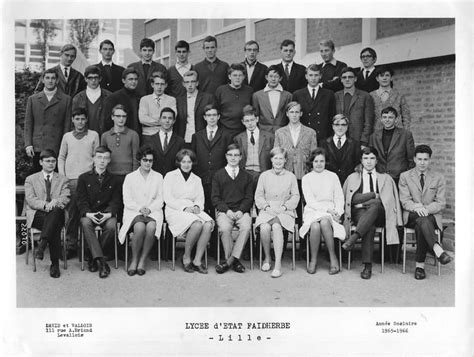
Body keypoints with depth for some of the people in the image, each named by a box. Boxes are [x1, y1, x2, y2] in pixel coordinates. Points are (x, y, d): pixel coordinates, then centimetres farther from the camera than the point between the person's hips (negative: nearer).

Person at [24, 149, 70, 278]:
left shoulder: (63, 179, 21)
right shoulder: (31, 179, 18)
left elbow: (65, 199, 4)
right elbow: (30, 200, 1)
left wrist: (55, 202, -21)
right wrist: (45, 205, -20)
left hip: (57, 214, 1)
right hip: (37, 215, -1)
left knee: (56, 210, -39)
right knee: (55, 228, -35)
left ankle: (42, 244, -42)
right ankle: (55, 263, -34)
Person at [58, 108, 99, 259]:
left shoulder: (93, 135, 10)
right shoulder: (67, 136, 14)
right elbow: (61, 158, 17)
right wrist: (62, 177, 7)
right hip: (70, 180, 1)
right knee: (71, 214, -1)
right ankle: (71, 246, 6)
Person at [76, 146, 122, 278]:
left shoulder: (114, 180, 13)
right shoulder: (84, 178, 11)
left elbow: (116, 201, 5)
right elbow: (81, 200, 3)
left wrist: (109, 214, -15)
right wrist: (88, 213, -17)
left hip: (107, 214, 0)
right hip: (89, 214, 0)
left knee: (111, 226, -32)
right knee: (85, 223, -34)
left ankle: (94, 257, -14)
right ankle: (101, 260, -34)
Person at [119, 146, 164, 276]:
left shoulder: (158, 177, 16)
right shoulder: (130, 177, 13)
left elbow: (160, 200, 9)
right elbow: (127, 200, 5)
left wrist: (149, 208, -9)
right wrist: (140, 208, -12)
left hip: (153, 211, 1)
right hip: (133, 211, -1)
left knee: (151, 227, -34)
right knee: (139, 227, -35)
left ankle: (142, 260, -19)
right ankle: (134, 260, -16)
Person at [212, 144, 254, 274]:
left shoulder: (246, 176, 18)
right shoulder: (218, 175, 14)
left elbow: (249, 198, 11)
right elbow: (215, 198, 7)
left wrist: (241, 211, -8)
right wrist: (227, 210, -9)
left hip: (242, 211, 1)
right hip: (224, 211, -1)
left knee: (246, 227, -31)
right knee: (225, 228, -32)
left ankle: (230, 261, -23)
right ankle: (234, 261, -16)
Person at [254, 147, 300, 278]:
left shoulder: (291, 176, 11)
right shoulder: (264, 176, 12)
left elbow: (295, 196, 7)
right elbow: (258, 196, 8)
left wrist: (284, 207, -9)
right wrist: (267, 206, -9)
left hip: (285, 211, -1)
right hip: (267, 210, 1)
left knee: (276, 226, -34)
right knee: (264, 227, -32)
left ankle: (278, 263, -34)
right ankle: (267, 258, -8)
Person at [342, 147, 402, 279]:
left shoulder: (385, 178, 24)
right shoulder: (353, 177, 22)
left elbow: (388, 199, 9)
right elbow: (354, 198, 8)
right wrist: (375, 195, -2)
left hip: (379, 214, 0)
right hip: (359, 213, 0)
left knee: (375, 204, -37)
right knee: (370, 227, -36)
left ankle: (354, 237, -45)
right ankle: (367, 266, -39)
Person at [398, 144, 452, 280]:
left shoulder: (439, 178, 11)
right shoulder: (405, 176, 10)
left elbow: (441, 203, 2)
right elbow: (404, 201, 0)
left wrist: (426, 209, -19)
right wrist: (416, 207, -23)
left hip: (432, 216, 0)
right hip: (410, 216, 0)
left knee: (420, 225, -35)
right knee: (421, 219, -37)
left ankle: (420, 265, -32)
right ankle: (437, 250, -51)